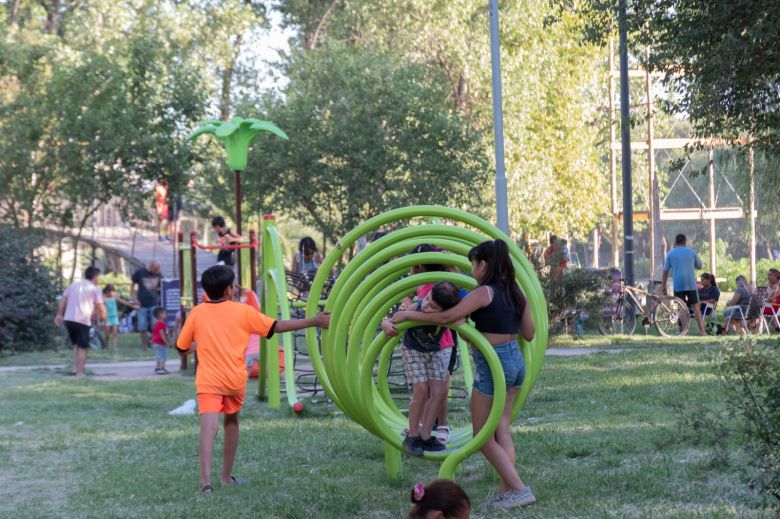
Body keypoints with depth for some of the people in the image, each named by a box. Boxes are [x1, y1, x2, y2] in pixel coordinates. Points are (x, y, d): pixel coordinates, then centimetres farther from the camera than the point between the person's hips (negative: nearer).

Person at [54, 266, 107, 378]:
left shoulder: (73, 285, 18)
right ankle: (79, 373, -1)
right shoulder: (95, 289, 2)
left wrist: (59, 315, 11)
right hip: (83, 321, -5)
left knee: (76, 345, 22)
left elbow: (63, 300, 11)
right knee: (82, 348, 2)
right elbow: (100, 307, -1)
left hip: (68, 319, 5)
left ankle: (76, 368, 15)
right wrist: (103, 315, 17)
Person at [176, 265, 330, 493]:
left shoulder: (196, 313, 0)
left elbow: (182, 348, 7)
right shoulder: (243, 311, -1)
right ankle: (227, 476, 32)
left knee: (209, 427, -15)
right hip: (235, 380, 1)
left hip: (208, 381, -1)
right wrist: (314, 321, 6)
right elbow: (277, 327, 1)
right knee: (231, 422, 23)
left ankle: (206, 480, -33)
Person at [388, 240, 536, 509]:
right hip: (515, 360, 8)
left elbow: (446, 317, -20)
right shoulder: (515, 292, 7)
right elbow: (529, 333, 11)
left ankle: (519, 489, -3)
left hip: (492, 365, -8)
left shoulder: (484, 292, -14)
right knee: (502, 431, 12)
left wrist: (408, 314, -12)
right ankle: (506, 491, 9)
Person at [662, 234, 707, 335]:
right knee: (696, 306, 4)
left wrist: (663, 286, 7)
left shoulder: (671, 253, 3)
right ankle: (702, 331, -1)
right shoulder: (692, 252, 6)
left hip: (678, 285, -1)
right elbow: (699, 266, 16)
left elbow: (666, 271, 2)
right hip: (691, 284, 1)